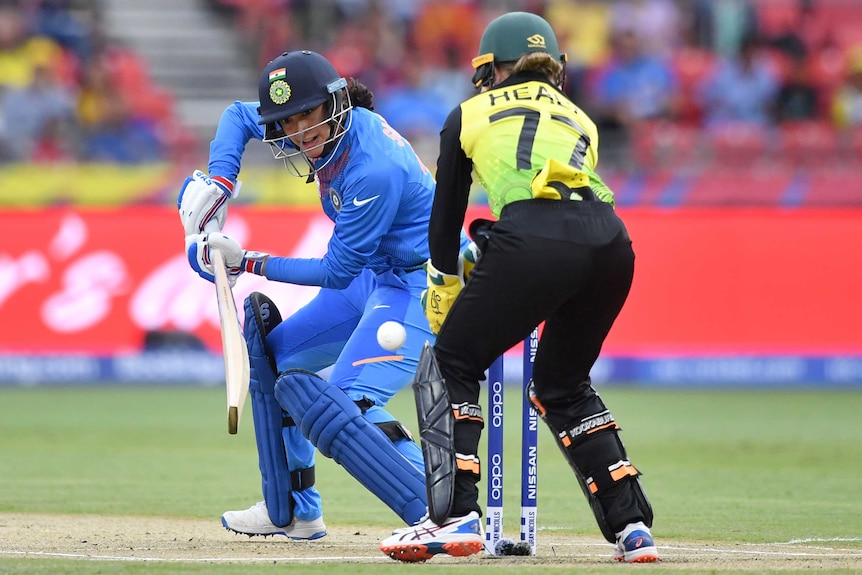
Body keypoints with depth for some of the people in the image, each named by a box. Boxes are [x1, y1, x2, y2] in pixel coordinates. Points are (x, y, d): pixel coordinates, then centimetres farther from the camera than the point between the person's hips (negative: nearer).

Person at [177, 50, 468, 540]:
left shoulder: (375, 168, -29)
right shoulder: (329, 130, -4)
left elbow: (337, 272, -22)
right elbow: (240, 115, 13)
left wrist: (248, 263, -16)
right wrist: (218, 181, -4)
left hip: (426, 288, -10)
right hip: (377, 275, 10)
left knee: (343, 402, -26)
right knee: (271, 350, 19)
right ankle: (293, 511, 24)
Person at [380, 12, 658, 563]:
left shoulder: (470, 115, 25)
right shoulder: (580, 119, 34)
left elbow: (446, 219, 30)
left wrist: (444, 290, 45)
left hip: (534, 240, -4)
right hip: (611, 243, 4)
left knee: (448, 366, 14)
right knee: (563, 384, 25)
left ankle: (455, 515, -2)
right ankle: (632, 527, 16)